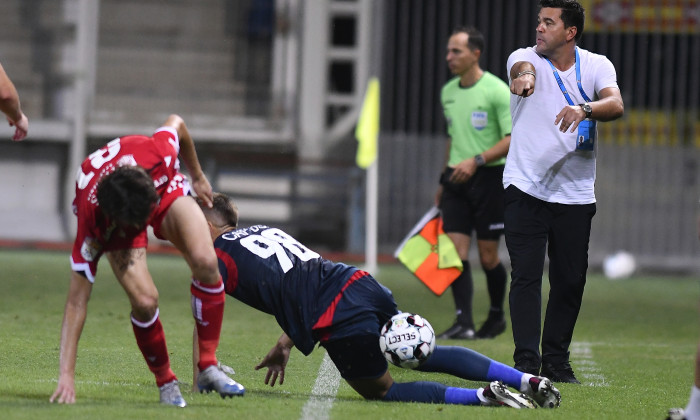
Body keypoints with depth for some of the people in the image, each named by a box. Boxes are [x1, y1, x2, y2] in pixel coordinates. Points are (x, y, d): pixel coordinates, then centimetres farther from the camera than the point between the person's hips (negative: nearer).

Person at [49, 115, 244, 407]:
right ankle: (165, 382, -1)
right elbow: (76, 302, -33)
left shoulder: (157, 154, -40)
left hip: (167, 189, 2)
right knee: (144, 300, -27)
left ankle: (209, 367, -12)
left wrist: (197, 175, 5)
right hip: (113, 220, -2)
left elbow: (176, 123, -12)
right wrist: (66, 374, -36)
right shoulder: (93, 221, -39)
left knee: (205, 262, -27)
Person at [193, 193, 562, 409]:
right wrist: (284, 346, 36)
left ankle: (482, 397, -12)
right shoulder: (264, 230, 29)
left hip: (339, 322, -8)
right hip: (360, 283, 8)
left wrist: (200, 377, 11)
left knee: (381, 391, 7)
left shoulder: (218, 256, 5)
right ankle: (528, 381, 9)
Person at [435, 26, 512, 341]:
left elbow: (513, 139, -15)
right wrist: (444, 181, 23)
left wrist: (476, 160, -25)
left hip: (489, 177, -5)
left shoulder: (497, 91, -10)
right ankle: (463, 322, -10)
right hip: (456, 181, 5)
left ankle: (497, 316, 22)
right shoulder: (448, 92, 11)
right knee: (456, 252, -8)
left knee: (487, 256, 0)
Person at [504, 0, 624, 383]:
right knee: (526, 276, -10)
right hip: (526, 189, -2)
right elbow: (523, 69, -28)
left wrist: (584, 109, -40)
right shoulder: (526, 58, -2)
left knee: (571, 281, 5)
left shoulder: (597, 66, 1)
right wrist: (524, 77, -54)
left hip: (576, 193, 2)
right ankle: (526, 362, -7)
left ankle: (556, 361, 19)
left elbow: (615, 104, -18)